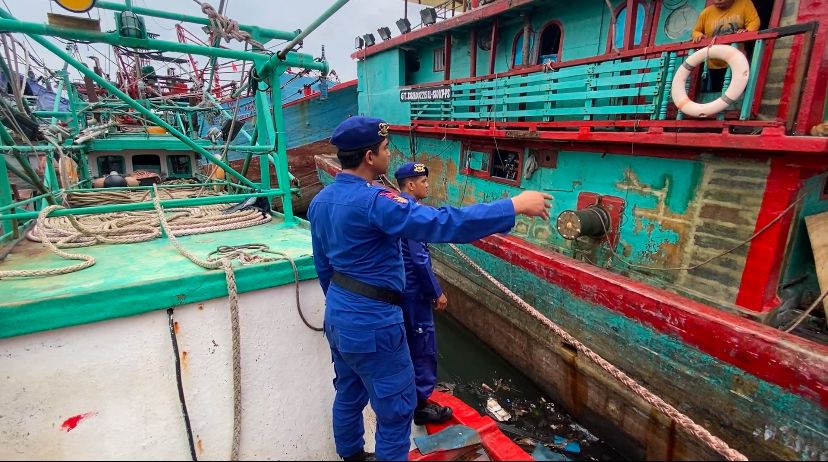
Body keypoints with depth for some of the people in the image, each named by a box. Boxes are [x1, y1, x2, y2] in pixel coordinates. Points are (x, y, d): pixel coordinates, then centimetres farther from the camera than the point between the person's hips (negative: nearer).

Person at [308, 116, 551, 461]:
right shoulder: (373, 201, -26)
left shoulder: (320, 201, 3)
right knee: (396, 407, 11)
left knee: (349, 394, 27)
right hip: (371, 321, -9)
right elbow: (442, 223, -33)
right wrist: (515, 206, -27)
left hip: (337, 315, 10)